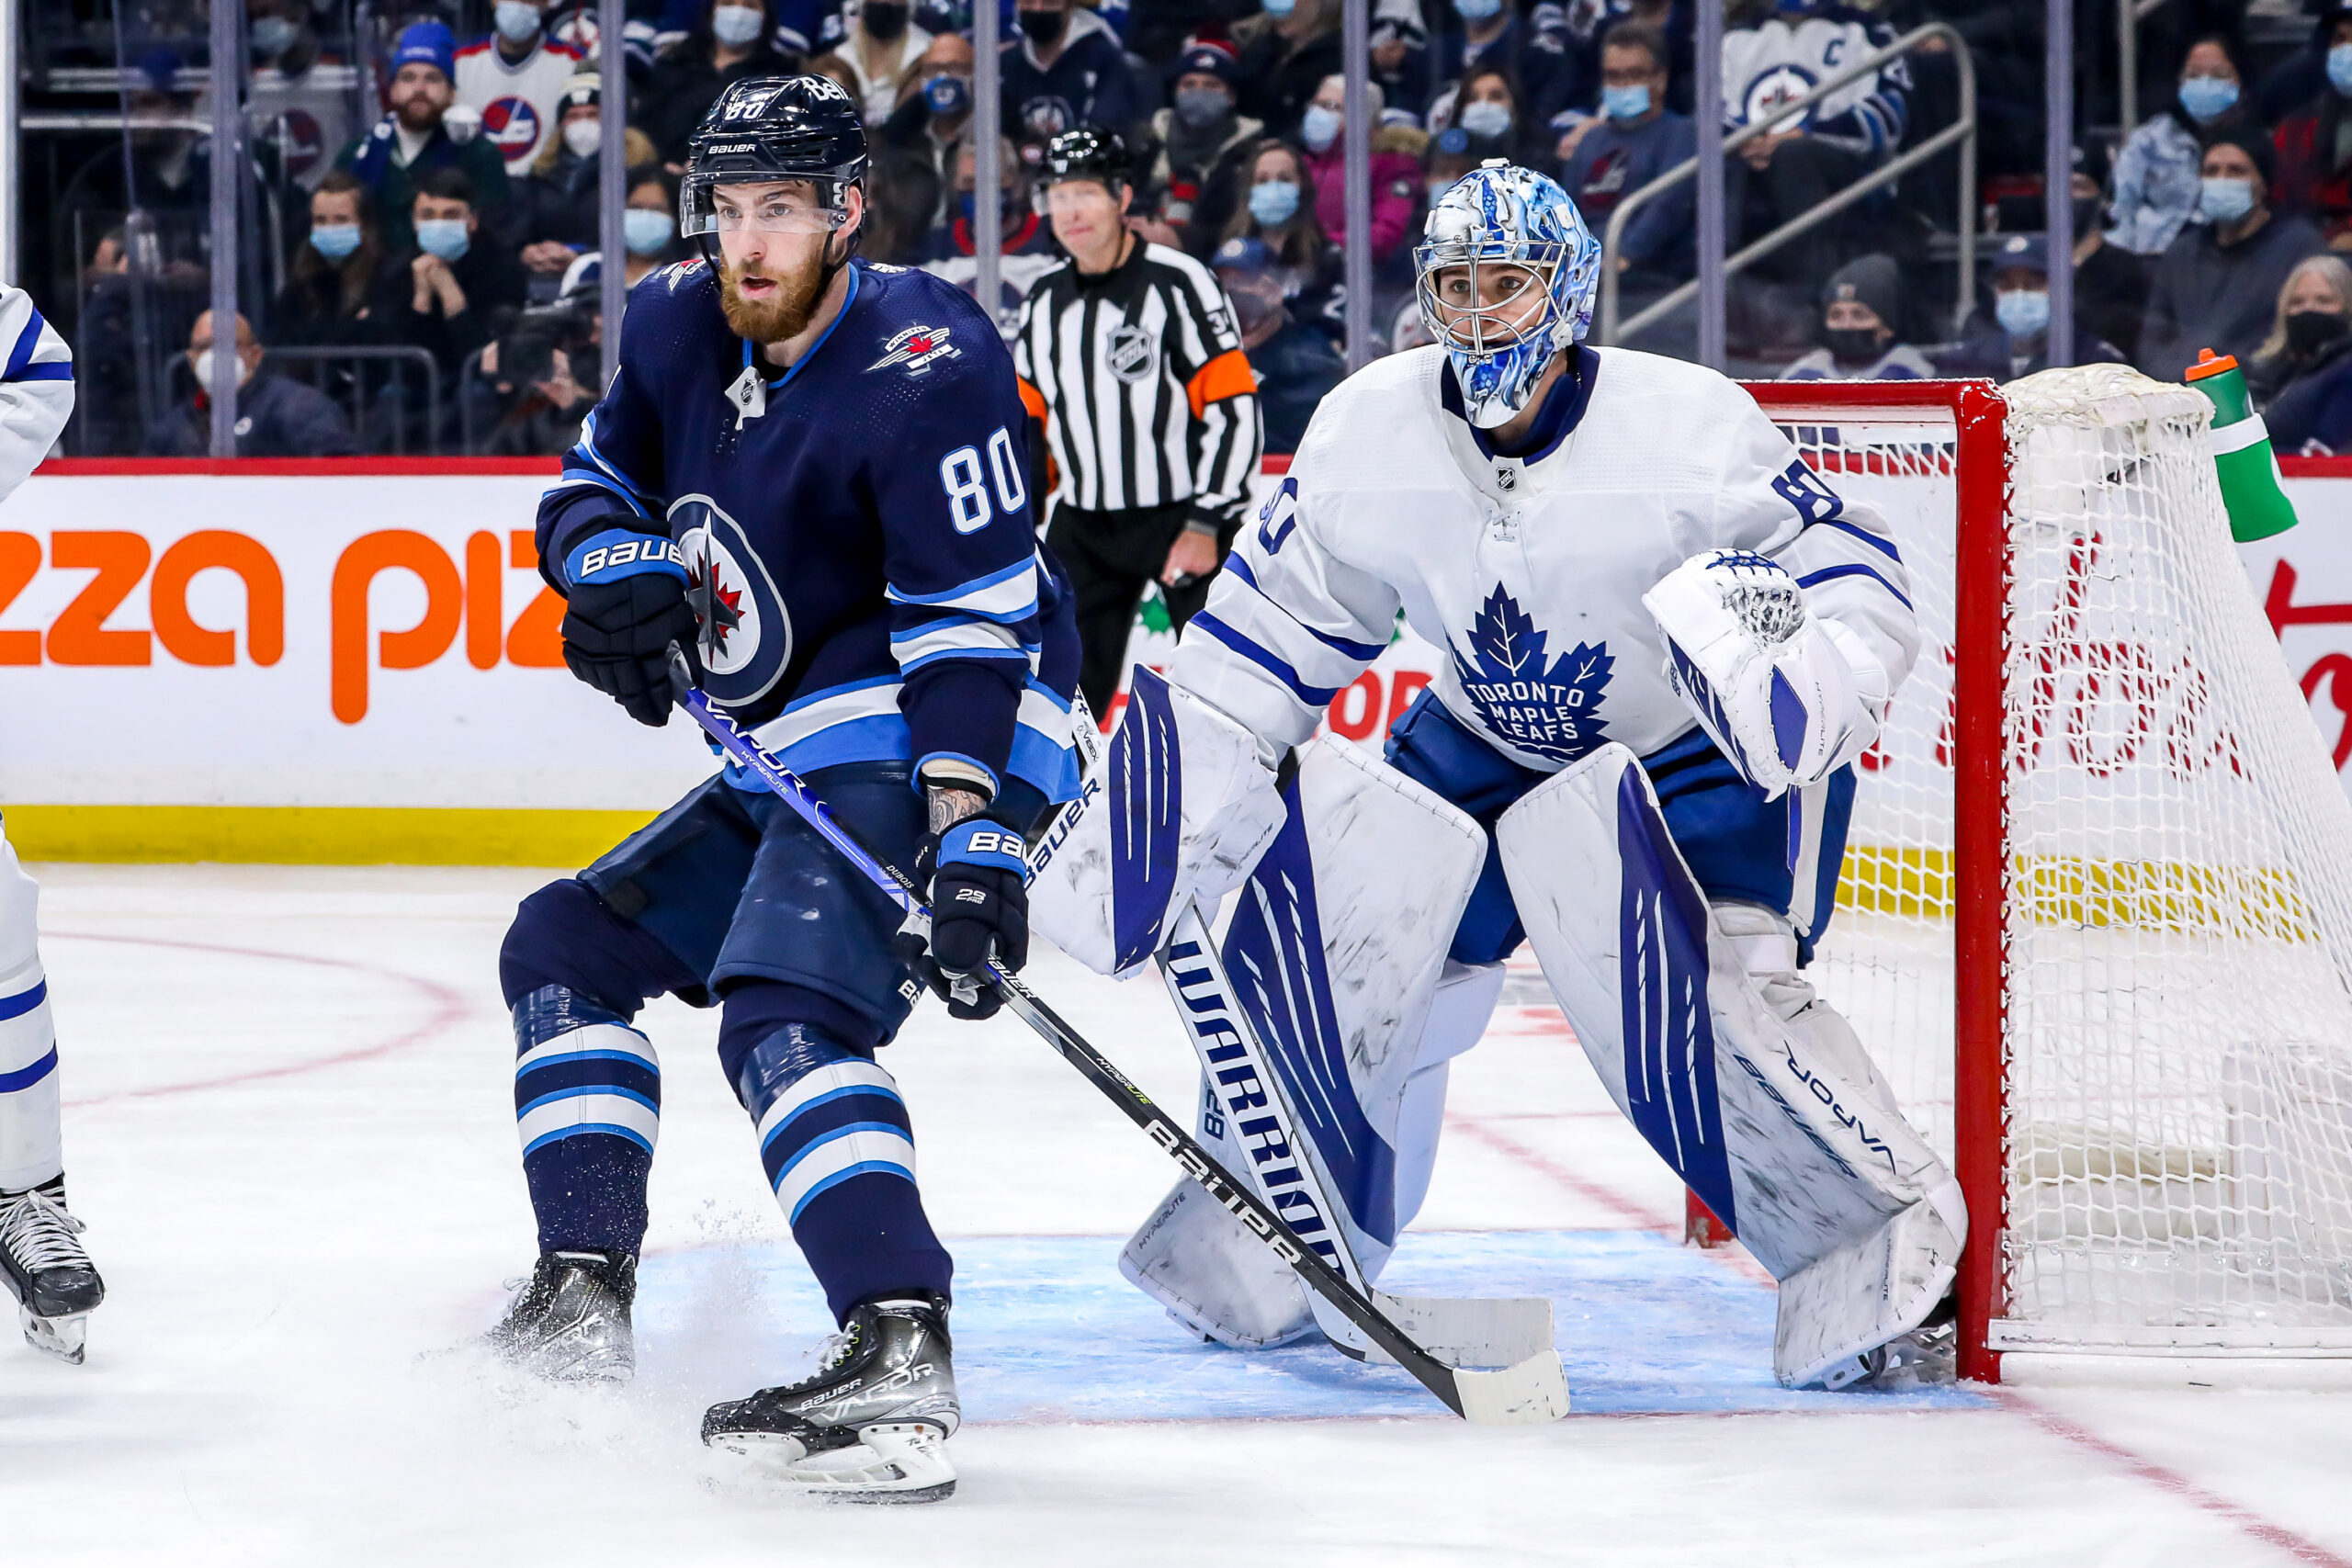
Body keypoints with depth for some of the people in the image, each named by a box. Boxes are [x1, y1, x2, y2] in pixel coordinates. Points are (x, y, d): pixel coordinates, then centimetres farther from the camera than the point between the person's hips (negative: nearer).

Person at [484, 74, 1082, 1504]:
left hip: (935, 741, -10)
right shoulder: (683, 328, 5)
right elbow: (594, 489, 19)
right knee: (565, 952, 15)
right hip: (797, 761, 10)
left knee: (782, 1018, -29)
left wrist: (973, 847, -33)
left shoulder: (923, 371, -20)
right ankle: (581, 1308, 15)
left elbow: (974, 623, -25)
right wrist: (615, 568, -7)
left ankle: (901, 1356, -43)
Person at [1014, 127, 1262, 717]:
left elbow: (1235, 412, -14)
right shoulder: (1045, 304, 8)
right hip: (1085, 528, 5)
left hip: (1184, 516, -5)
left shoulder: (1179, 284, -11)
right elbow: (1027, 424, 19)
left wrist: (1206, 527, -17)